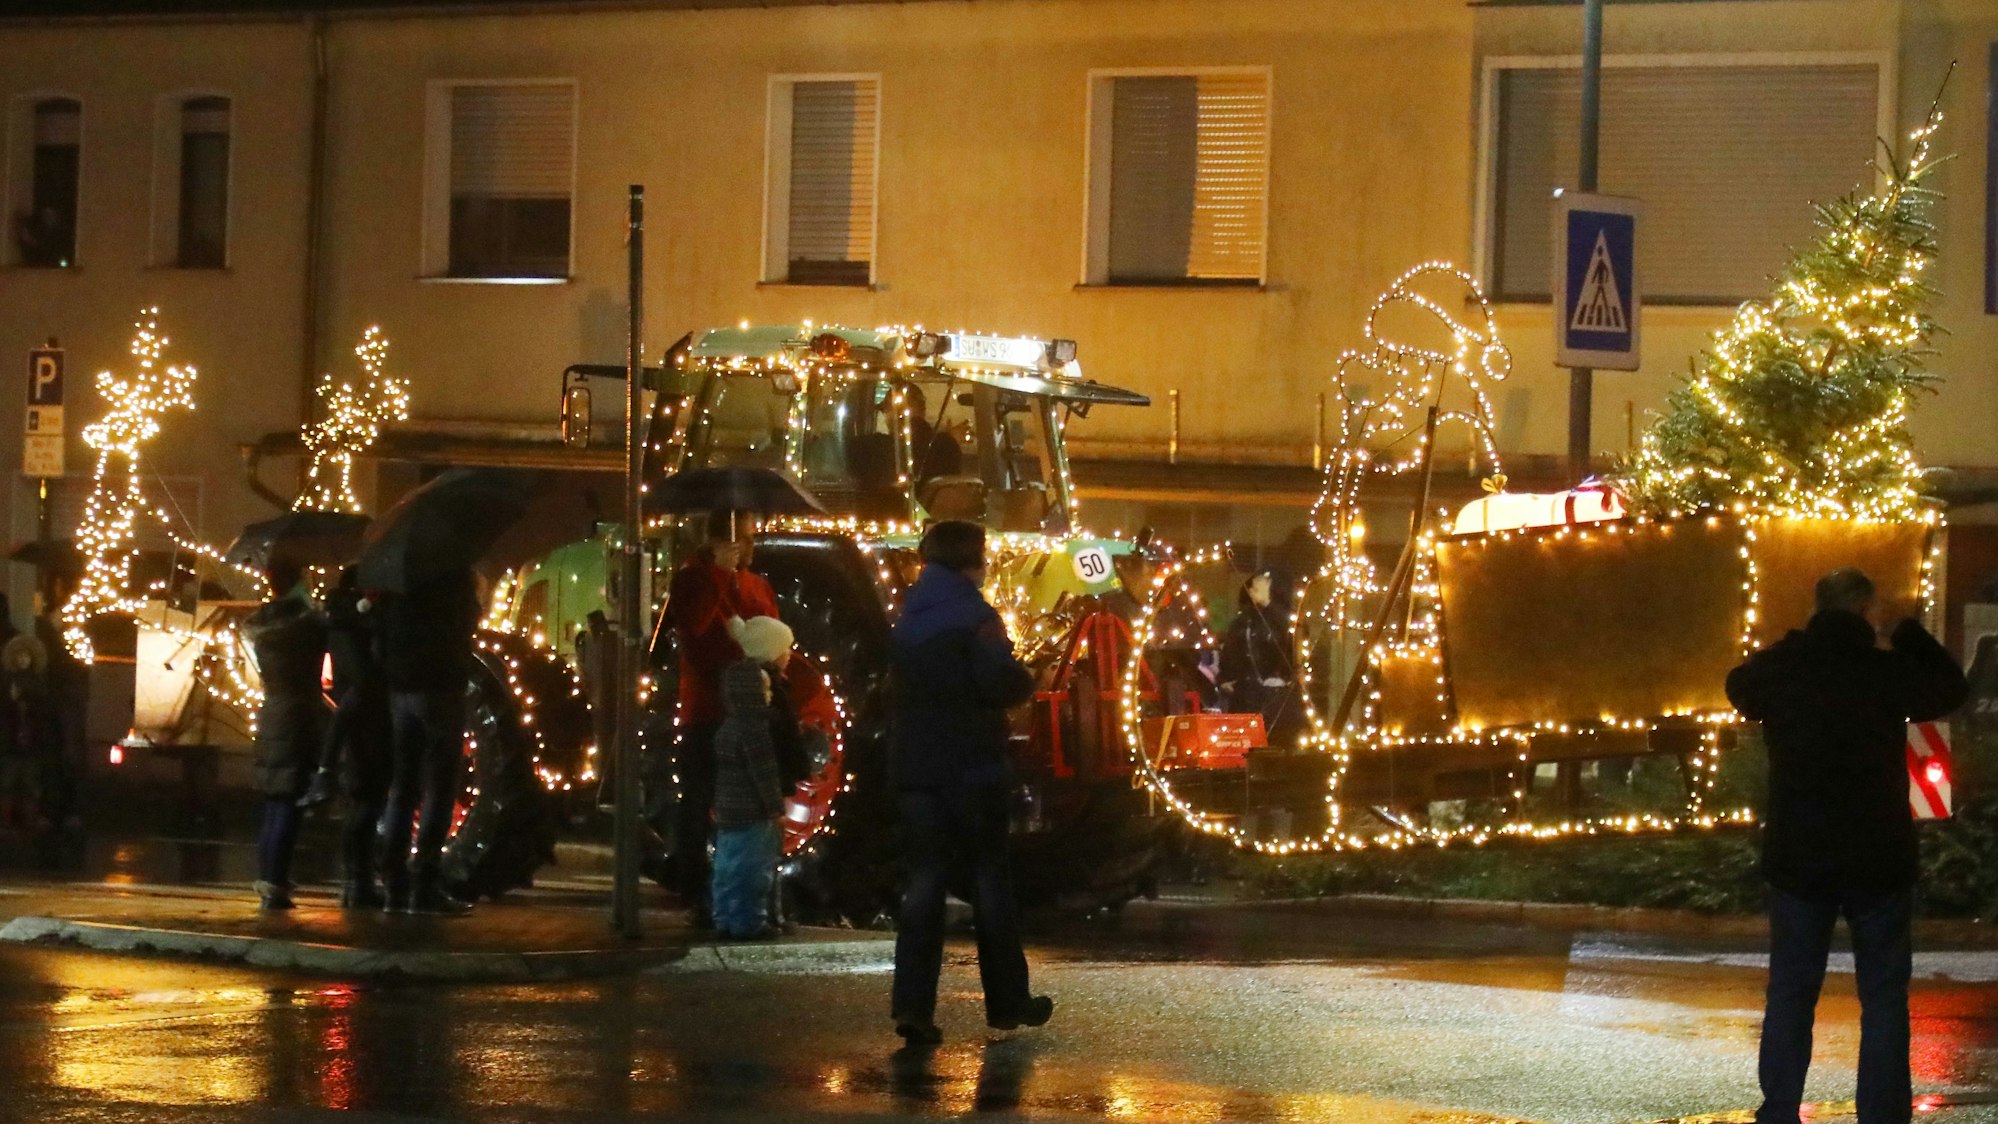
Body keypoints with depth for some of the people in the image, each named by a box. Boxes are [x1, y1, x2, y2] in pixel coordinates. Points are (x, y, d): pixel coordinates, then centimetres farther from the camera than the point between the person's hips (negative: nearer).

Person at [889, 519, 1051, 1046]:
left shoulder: (908, 618, 12)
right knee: (990, 878, 6)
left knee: (924, 880, 3)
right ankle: (1007, 1000, 13)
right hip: (972, 765, -5)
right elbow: (1002, 682, -22)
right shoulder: (974, 615, -11)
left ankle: (912, 1003, -9)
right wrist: (1026, 683, 0)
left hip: (917, 766, 5)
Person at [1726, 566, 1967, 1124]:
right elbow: (1950, 689, 7)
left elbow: (1739, 686, 19)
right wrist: (1909, 634, 10)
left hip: (1798, 859, 2)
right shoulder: (1890, 670, -11)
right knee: (1884, 998, 4)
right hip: (1879, 861, -2)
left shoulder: (1780, 669, -4)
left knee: (1790, 992, 11)